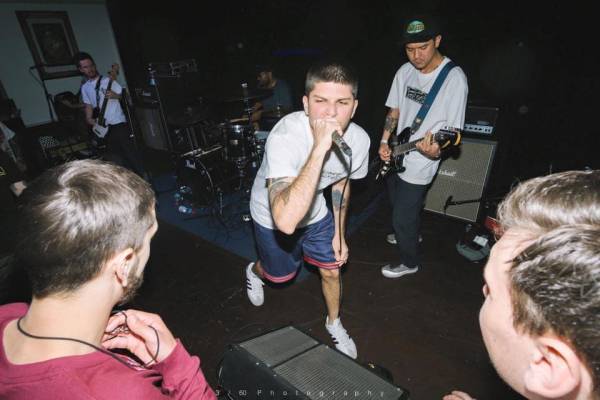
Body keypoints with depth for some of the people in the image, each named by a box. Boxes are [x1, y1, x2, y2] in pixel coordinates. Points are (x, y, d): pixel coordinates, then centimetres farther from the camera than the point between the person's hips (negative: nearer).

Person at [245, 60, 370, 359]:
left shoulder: (359, 139, -23)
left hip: (316, 212, 4)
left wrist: (339, 234, 4)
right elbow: (286, 220, -53)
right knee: (281, 274, 19)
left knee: (332, 270, 11)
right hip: (273, 215, -3)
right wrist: (319, 148, -55)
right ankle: (255, 271, 58)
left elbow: (341, 182, -1)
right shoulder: (285, 136, -41)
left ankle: (334, 323, 44)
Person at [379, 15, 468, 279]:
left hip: (419, 165, -7)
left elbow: (454, 129, -17)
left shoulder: (454, 78, -18)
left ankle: (409, 262, 29)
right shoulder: (405, 71, 1)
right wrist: (384, 142, -4)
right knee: (398, 205, 26)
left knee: (402, 218, 2)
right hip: (395, 157, 7)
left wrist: (436, 150, -37)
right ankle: (410, 234, 56)